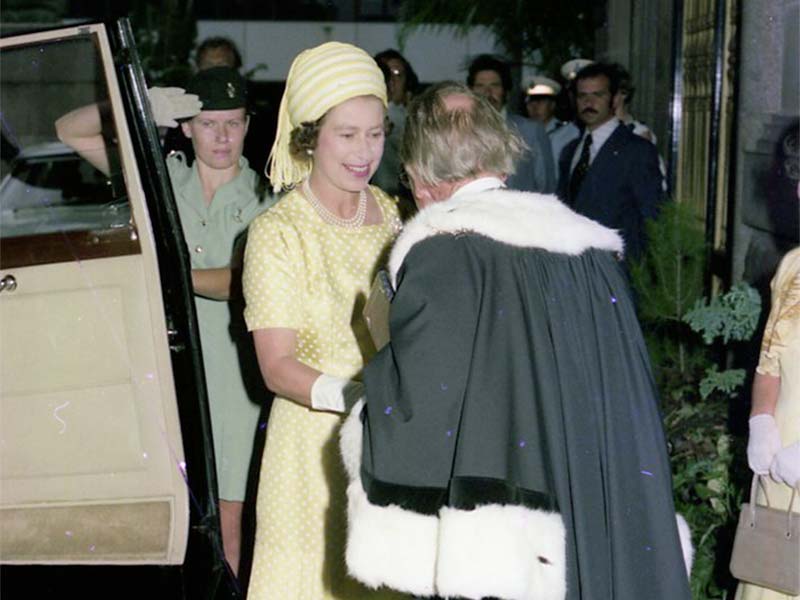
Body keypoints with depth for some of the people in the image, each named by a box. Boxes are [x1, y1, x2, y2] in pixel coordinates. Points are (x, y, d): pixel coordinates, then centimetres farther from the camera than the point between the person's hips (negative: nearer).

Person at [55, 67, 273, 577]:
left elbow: (244, 282, -11)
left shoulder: (262, 197, -1)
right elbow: (71, 132, 8)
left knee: (226, 515, 3)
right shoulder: (162, 176, 6)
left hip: (229, 368, -2)